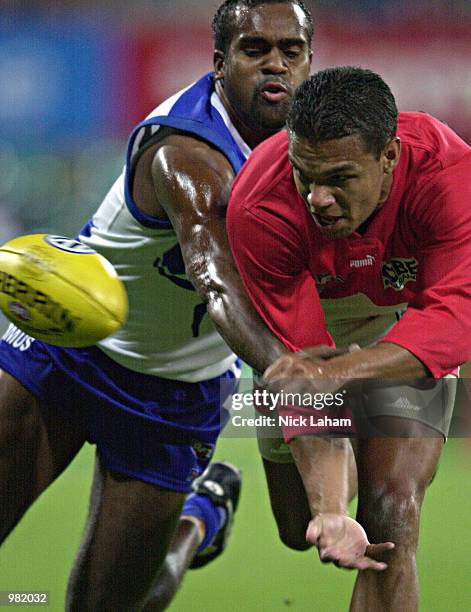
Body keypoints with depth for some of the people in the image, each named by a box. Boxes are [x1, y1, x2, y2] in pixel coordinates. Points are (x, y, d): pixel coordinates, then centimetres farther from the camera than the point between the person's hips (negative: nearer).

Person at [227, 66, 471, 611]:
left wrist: (336, 371, -61)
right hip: (309, 323, 1)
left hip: (408, 331, 0)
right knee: (297, 530, 12)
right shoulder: (259, 210, -36)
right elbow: (300, 358, -36)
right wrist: (329, 510, -47)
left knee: (390, 515, -19)